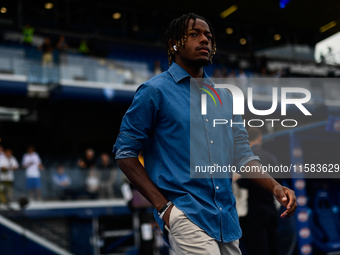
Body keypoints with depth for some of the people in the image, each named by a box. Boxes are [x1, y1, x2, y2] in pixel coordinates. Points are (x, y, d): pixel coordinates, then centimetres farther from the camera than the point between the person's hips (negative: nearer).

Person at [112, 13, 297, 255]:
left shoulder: (224, 96, 16)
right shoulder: (155, 91, -2)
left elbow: (241, 153, 15)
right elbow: (125, 152, -3)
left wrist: (275, 186, -3)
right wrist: (162, 205, -10)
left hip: (227, 217, 6)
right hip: (185, 214, -6)